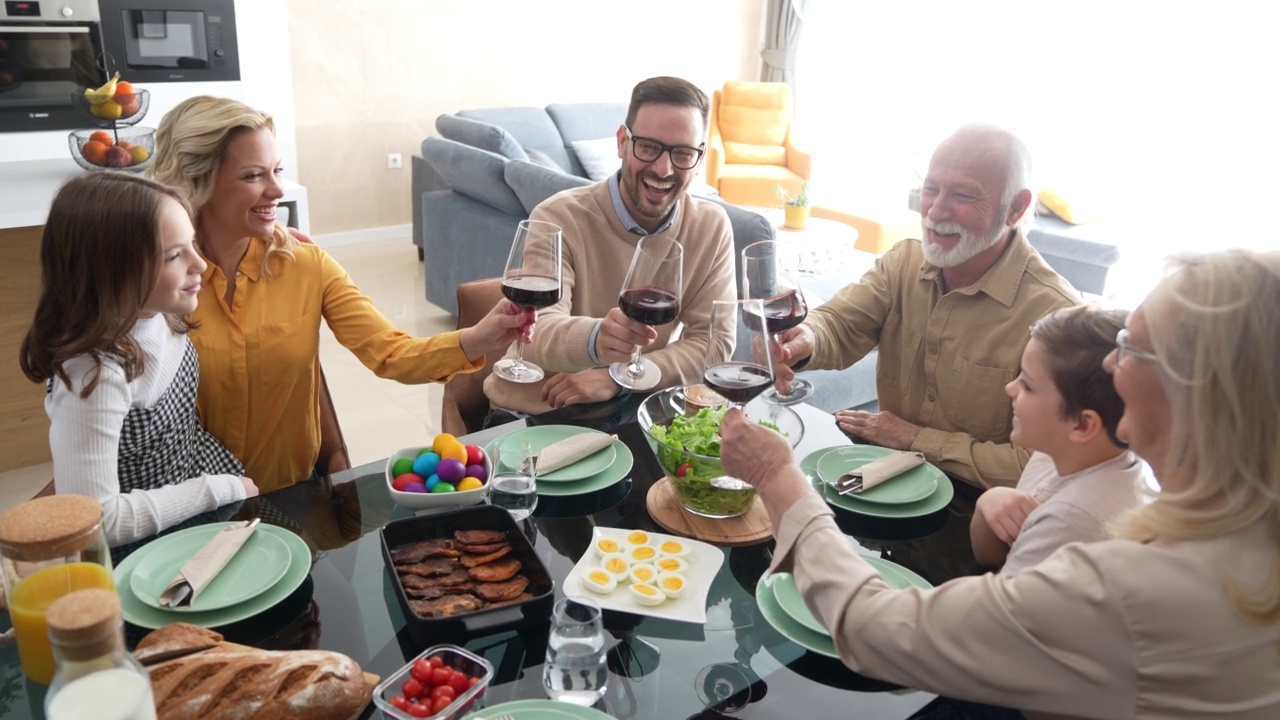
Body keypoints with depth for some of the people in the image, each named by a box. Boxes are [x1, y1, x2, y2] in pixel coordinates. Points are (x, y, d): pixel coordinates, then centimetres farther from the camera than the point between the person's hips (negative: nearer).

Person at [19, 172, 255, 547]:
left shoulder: (161, 313, -10)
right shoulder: (95, 376, -30)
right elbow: (95, 520, -31)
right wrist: (221, 490, -22)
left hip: (208, 472, 7)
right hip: (162, 546, -7)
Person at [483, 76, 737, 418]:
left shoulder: (712, 227, -4)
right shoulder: (559, 218, -15)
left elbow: (714, 341, -6)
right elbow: (535, 334, -26)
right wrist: (595, 339, -49)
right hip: (531, 418, -4)